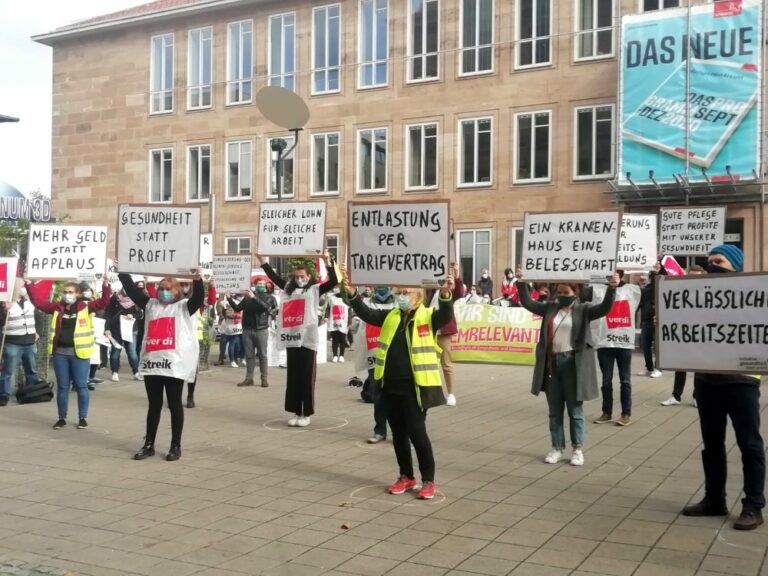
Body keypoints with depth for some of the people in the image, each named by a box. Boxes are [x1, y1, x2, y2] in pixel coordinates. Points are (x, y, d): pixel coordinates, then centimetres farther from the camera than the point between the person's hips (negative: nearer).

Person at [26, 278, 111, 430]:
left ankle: (83, 418, 16)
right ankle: (62, 418, 20)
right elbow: (38, 301, 8)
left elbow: (103, 302, -8)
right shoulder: (57, 307, 9)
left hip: (79, 353, -3)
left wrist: (106, 286, -22)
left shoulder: (85, 307, 0)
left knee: (81, 386, 5)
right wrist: (29, 285, -1)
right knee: (62, 386, 10)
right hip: (60, 353, 3)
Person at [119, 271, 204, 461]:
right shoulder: (150, 305, 16)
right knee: (153, 405, 12)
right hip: (151, 363, 5)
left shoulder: (184, 307, 3)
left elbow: (198, 298, -15)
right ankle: (149, 445, 20)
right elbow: (132, 290, 13)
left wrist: (198, 280, -31)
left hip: (175, 364, -4)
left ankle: (176, 446, 12)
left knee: (174, 405, 4)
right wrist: (123, 273, 4)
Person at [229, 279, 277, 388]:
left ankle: (264, 379, 2)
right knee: (249, 355, 5)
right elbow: (237, 308, 9)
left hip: (261, 330, -2)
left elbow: (265, 307, -15)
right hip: (247, 330, 2)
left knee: (262, 355, 0)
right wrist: (229, 298, -2)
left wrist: (253, 297, -21)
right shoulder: (248, 296, 10)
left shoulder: (268, 297, 5)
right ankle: (249, 378, 9)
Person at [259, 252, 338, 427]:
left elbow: (334, 281, -9)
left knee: (306, 379, 1)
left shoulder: (315, 289, 2)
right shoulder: (288, 288, 14)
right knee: (293, 378, 9)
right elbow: (274, 277, 23)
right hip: (291, 339, 4)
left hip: (308, 340, -4)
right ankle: (296, 412, 17)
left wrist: (328, 263, -20)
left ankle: (306, 414, 9)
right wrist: (262, 263, 21)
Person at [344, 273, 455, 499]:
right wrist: (352, 294, -9)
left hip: (414, 387, -5)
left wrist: (446, 295, -42)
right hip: (391, 386, 6)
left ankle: (428, 480, 12)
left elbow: (446, 316, -22)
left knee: (416, 433, -2)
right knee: (398, 433, 13)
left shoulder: (427, 316, -4)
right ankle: (406, 476, 28)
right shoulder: (391, 316, 11)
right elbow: (366, 313, 6)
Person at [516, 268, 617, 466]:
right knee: (555, 411, 11)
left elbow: (604, 308, -15)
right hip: (552, 363, 4)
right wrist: (522, 283, -1)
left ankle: (578, 449, 16)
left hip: (572, 363, -4)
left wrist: (612, 288, -29)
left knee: (575, 410, 5)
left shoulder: (583, 310, -2)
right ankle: (557, 448, 20)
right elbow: (528, 303, 10)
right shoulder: (550, 308, 10)